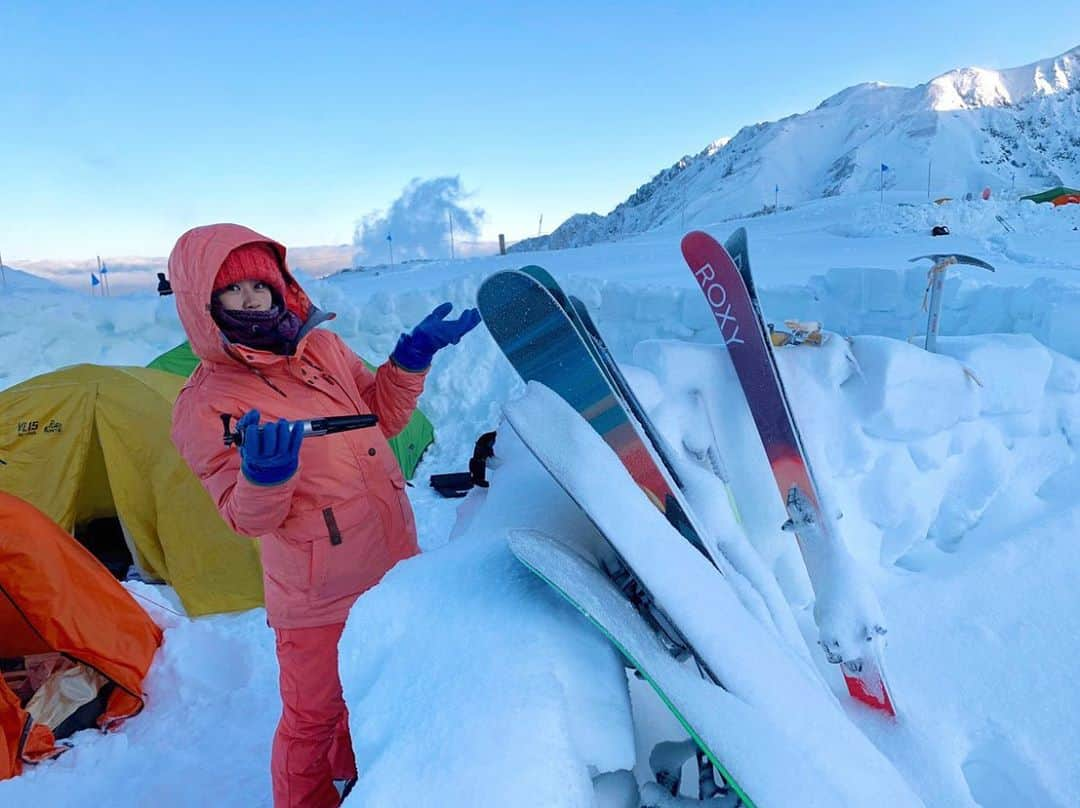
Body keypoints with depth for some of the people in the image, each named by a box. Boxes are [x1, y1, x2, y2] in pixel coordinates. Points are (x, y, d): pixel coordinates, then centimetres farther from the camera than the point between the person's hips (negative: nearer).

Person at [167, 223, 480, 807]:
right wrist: (264, 474, -36)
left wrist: (411, 357, -2)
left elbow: (379, 417, 12)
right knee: (312, 717, 14)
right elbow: (248, 517, -15)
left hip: (395, 567, 6)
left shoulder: (323, 347, 2)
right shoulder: (204, 408, -14)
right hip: (319, 597, -6)